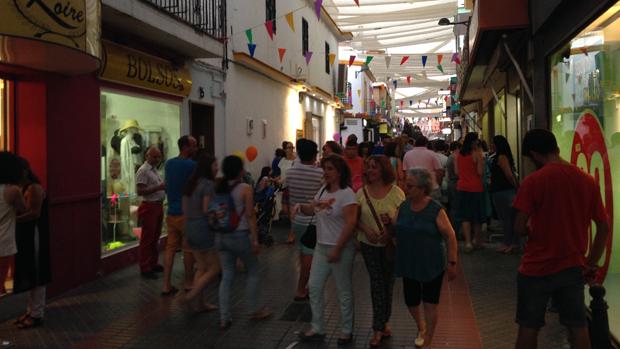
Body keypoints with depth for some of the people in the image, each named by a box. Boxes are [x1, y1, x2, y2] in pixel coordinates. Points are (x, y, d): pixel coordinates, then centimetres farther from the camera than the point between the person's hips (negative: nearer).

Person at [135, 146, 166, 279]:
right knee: (147, 238, -3)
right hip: (149, 207, -9)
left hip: (158, 205, 9)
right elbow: (140, 191, -21)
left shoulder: (154, 169, 15)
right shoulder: (143, 171, -13)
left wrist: (165, 187, 8)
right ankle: (145, 268, 4)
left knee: (155, 237, 16)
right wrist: (158, 187, -25)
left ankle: (153, 264, 27)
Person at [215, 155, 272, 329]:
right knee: (252, 272, 15)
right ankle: (254, 310, 25)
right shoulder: (245, 189, -12)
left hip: (221, 236, 5)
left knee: (227, 276, 11)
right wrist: (255, 239, -10)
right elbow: (250, 215, -14)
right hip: (240, 236, -5)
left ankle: (224, 317, 11)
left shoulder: (218, 188, 3)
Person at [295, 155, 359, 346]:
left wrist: (337, 249, -22)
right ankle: (317, 328, 25)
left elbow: (350, 224, -22)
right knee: (314, 287, 11)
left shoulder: (347, 193, -16)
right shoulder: (323, 190, 7)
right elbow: (312, 210, 20)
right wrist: (301, 206, -3)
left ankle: (346, 331, 23)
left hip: (341, 249, -8)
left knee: (344, 291, 7)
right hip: (321, 246, 8)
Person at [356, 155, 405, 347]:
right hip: (369, 245, 1)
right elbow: (356, 219, 1)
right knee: (377, 284, 1)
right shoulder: (362, 192, -4)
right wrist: (366, 230, -17)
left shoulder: (396, 192, -10)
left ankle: (382, 324, 32)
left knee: (388, 283, 13)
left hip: (391, 245, 0)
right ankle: (379, 327, 11)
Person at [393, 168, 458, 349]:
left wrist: (452, 262, -12)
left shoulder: (436, 210, -15)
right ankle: (421, 327, 47)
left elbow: (450, 236, -11)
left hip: (432, 265, -5)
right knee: (411, 302, 14)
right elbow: (395, 231, 13)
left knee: (430, 304, 3)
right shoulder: (403, 207, 0)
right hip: (409, 264, 5)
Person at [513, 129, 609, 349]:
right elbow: (604, 227, 4)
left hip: (537, 268, -4)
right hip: (573, 268, 4)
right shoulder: (588, 181, 0)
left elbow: (519, 228, -17)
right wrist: (592, 263, 11)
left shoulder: (533, 181, -15)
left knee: (528, 328, 9)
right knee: (578, 328, 13)